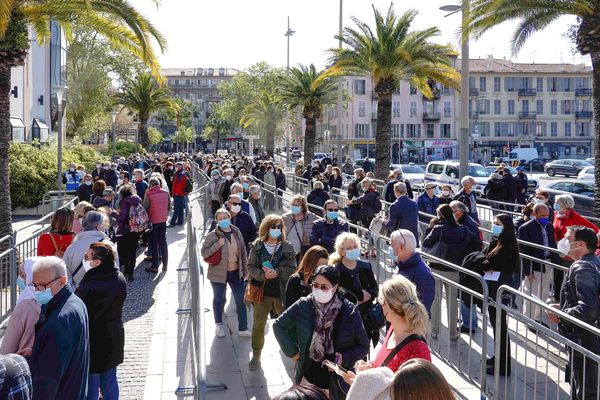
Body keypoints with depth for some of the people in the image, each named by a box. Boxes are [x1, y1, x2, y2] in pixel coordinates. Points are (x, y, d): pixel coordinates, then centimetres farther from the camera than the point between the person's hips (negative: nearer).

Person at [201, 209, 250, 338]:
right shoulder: (213, 235, -13)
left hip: (236, 272, 4)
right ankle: (219, 325, 35)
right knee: (219, 299, 13)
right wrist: (218, 244, -26)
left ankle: (243, 328, 19)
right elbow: (203, 252, -16)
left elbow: (243, 252, 7)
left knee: (240, 300, 7)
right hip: (219, 273, -3)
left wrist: (245, 270, 8)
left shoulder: (236, 232, 0)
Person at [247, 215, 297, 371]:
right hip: (262, 291, 1)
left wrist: (276, 273, -22)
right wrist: (263, 275, -21)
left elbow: (292, 269, -6)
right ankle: (256, 355, 23)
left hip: (282, 292, -1)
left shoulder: (287, 247, -3)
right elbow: (251, 266, -3)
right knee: (258, 325, 8)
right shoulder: (257, 245, -1)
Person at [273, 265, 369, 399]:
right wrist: (292, 351, -2)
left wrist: (345, 358, -19)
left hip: (338, 377, -1)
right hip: (308, 374, 2)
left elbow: (363, 346, -4)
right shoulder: (303, 306, -12)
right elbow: (278, 325, 3)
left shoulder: (349, 312, -15)